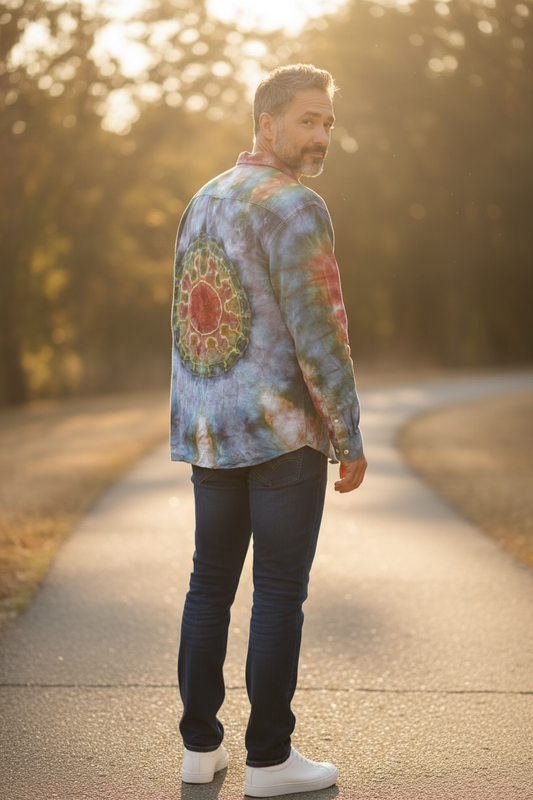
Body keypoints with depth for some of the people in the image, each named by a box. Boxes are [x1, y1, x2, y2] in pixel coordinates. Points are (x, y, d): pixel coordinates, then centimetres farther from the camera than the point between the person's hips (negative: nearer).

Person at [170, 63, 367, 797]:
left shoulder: (204, 203, 12)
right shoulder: (294, 207, -14)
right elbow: (319, 335, -19)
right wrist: (352, 441, -11)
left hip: (210, 432, 8)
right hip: (284, 431, -7)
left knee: (211, 584, 13)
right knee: (280, 592, 1)